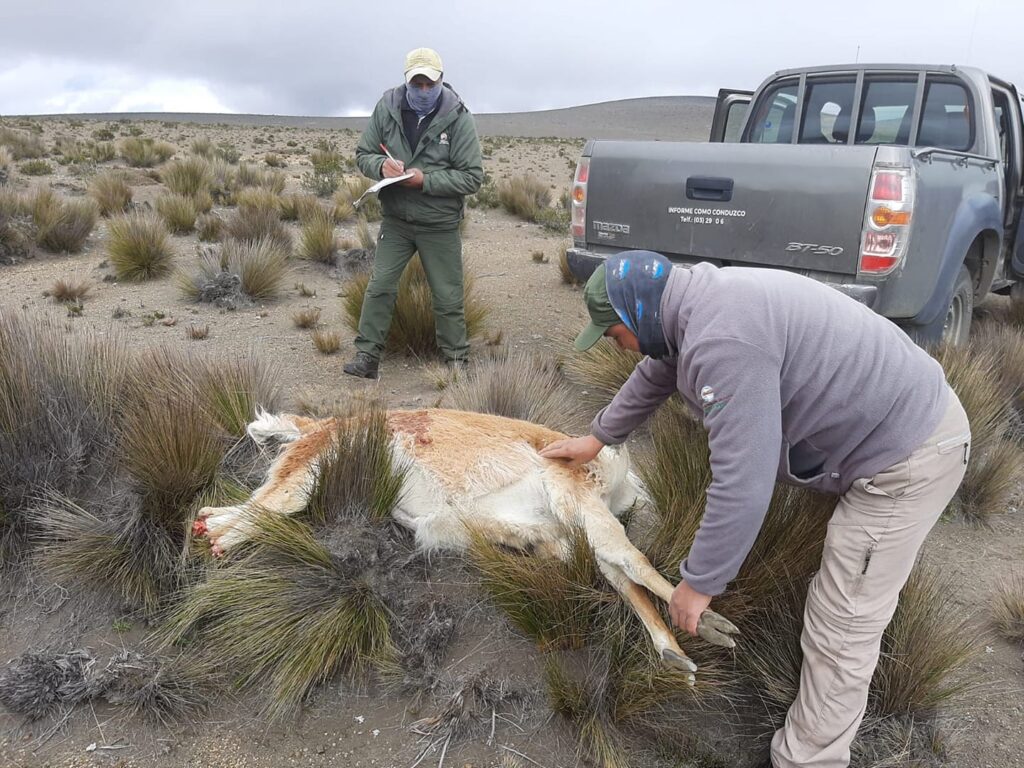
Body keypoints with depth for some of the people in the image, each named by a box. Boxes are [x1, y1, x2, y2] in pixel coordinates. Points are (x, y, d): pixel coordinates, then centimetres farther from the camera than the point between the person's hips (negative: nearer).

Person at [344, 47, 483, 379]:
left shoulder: (458, 117, -11)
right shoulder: (387, 108, -3)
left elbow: (472, 177, -12)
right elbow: (363, 155, 5)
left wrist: (426, 180, -23)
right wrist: (381, 165, -18)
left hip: (440, 225, -2)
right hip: (395, 220, 2)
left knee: (448, 297, 6)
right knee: (379, 287, -1)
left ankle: (456, 361, 22)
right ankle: (366, 357, 8)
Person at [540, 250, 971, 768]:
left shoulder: (722, 341, -31)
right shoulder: (700, 304, 3)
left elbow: (742, 483, -31)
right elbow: (654, 374, 21)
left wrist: (698, 582, -18)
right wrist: (598, 437, 34)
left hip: (908, 457, -10)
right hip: (908, 413, 10)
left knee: (840, 630, -2)